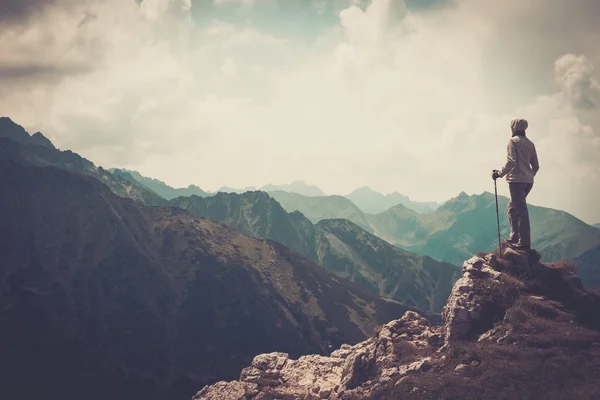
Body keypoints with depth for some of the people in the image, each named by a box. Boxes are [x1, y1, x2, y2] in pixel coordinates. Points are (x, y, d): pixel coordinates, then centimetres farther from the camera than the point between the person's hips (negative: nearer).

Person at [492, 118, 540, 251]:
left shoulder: (513, 141, -5)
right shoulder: (530, 144, 16)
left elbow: (511, 161, -17)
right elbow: (536, 165, 17)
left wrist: (500, 173, -9)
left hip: (516, 180, -8)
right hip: (528, 181, 8)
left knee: (521, 210, -10)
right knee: (512, 207, 19)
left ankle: (524, 243, -11)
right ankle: (515, 237, 17)